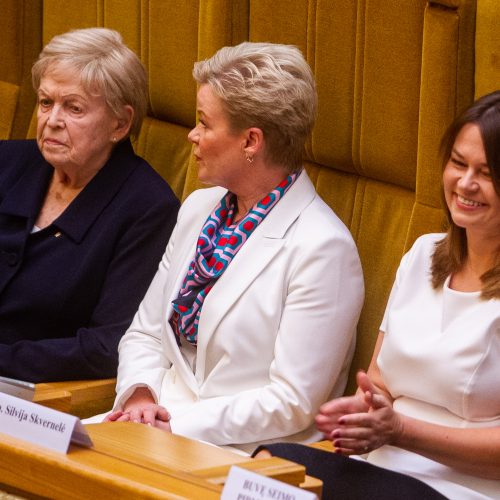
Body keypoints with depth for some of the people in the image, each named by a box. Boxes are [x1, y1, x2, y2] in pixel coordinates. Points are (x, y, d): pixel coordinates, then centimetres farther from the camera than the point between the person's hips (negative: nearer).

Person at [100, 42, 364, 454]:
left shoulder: (322, 249, -13)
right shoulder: (199, 209, 12)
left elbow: (295, 403, -16)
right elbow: (144, 334, 16)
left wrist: (176, 425, -18)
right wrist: (140, 396, -5)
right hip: (164, 422, 8)